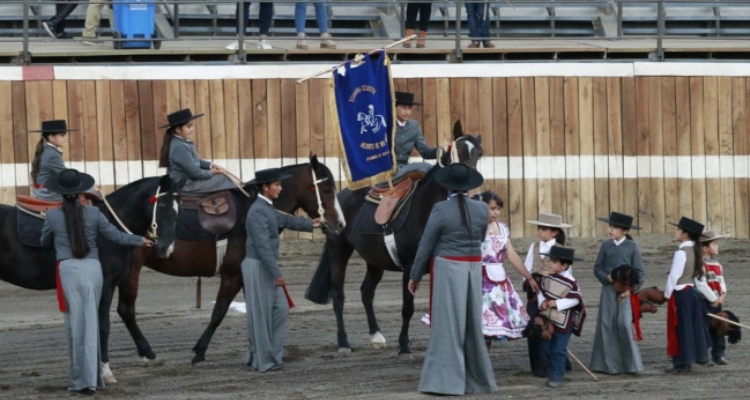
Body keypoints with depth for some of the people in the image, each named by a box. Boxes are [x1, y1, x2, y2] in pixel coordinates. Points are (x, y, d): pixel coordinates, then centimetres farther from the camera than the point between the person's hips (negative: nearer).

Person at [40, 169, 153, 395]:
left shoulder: (53, 216, -1)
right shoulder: (93, 214, 3)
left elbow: (45, 242, 15)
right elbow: (116, 236, 8)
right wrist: (140, 241, 24)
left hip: (68, 270, -2)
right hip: (93, 268, 2)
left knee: (76, 324, 2)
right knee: (91, 323, 10)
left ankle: (81, 380, 4)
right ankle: (91, 377, 12)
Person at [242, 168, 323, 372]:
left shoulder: (268, 209, 11)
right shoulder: (257, 212, -20)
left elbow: (285, 220, 30)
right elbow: (262, 246, -24)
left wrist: (310, 224, 40)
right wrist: (276, 273, -24)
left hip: (267, 267, 10)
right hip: (257, 267, -10)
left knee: (280, 310, 12)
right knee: (261, 314, -3)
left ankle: (272, 354, 18)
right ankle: (263, 361, 4)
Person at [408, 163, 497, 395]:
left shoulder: (440, 210, -13)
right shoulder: (482, 209, -1)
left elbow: (425, 246, -9)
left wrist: (415, 276, 1)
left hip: (446, 270, -5)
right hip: (473, 269, 5)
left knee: (447, 324, -3)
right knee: (471, 323, 13)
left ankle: (446, 381, -6)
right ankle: (477, 379, 19)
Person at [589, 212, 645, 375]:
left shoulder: (632, 247, 0)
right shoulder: (606, 245, 7)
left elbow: (639, 273, 0)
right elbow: (597, 268, 10)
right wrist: (606, 277, -10)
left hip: (626, 291, -3)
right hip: (608, 289, 3)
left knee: (625, 324, -11)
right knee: (607, 325, 0)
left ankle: (631, 364, -2)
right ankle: (609, 363, 6)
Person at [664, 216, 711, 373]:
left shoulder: (681, 253, -17)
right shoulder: (695, 251, 8)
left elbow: (674, 275, -17)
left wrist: (667, 294, -5)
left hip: (680, 294, -8)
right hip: (691, 291, 8)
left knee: (680, 328, -2)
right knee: (693, 325, 16)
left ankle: (681, 363, 1)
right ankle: (699, 356, 24)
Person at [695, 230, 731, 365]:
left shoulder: (716, 264, 14)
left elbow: (721, 281, 14)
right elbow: (701, 284, -21)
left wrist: (722, 295, -5)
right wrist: (714, 299, -17)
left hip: (717, 301, 8)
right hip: (704, 302, -8)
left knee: (718, 329, 11)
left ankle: (719, 354, 19)